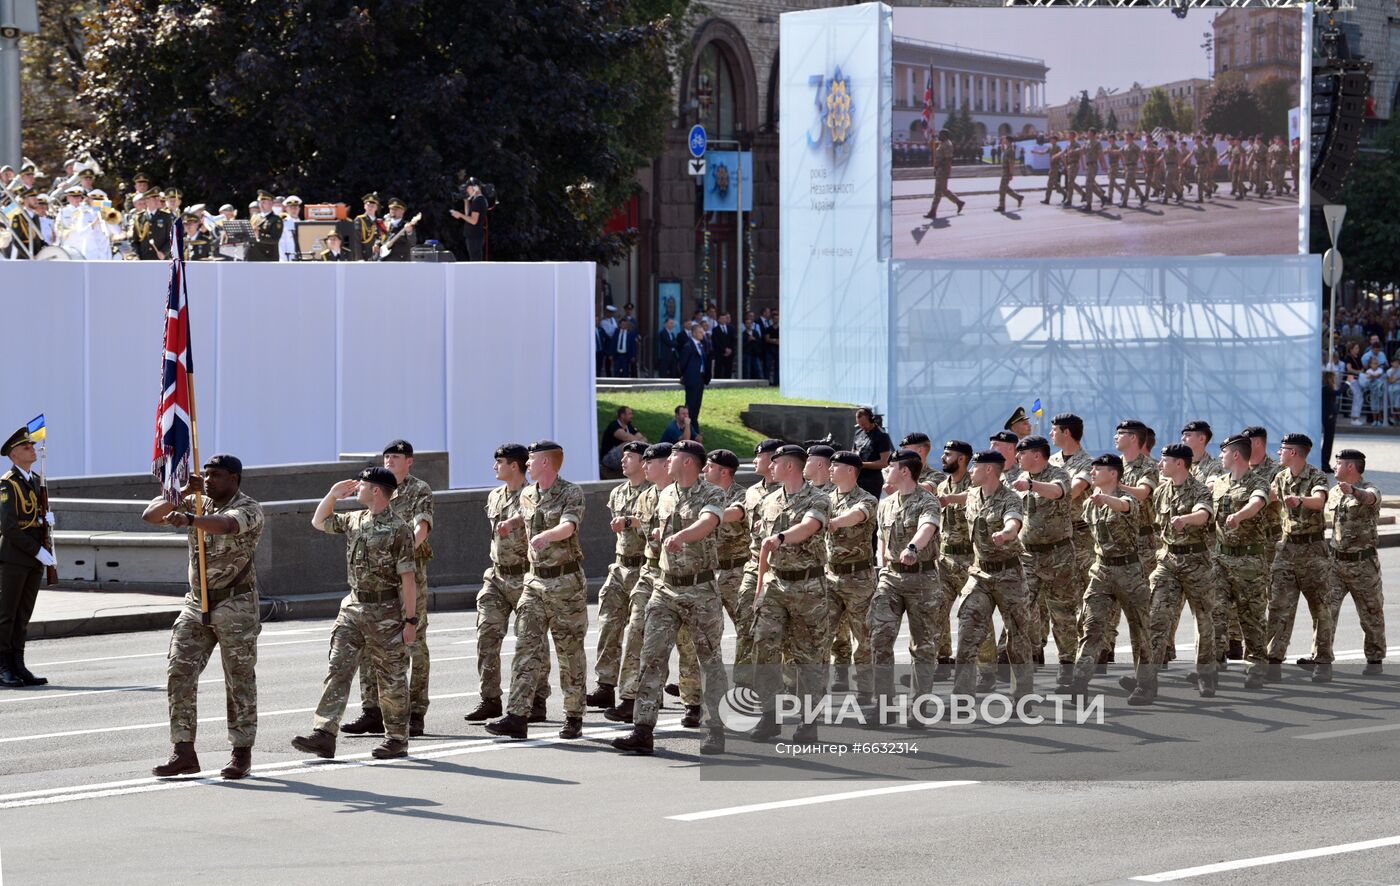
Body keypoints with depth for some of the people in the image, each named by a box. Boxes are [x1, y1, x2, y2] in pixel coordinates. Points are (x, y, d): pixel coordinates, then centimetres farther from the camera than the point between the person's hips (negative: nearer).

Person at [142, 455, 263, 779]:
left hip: (235, 605, -6)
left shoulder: (249, 509, -10)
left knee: (240, 680, 1)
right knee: (179, 674, -3)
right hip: (196, 604, 6)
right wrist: (182, 494, -7)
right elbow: (151, 515, 5)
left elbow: (227, 524, -33)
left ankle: (242, 753, 10)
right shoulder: (198, 504, 10)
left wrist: (189, 519, -49)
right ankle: (184, 752, 0)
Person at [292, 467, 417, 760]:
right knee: (338, 670, -4)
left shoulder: (398, 529, -12)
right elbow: (319, 522, 26)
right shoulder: (354, 521, 9)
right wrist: (333, 495, 11)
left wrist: (410, 620, -15)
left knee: (391, 679, 3)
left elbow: (407, 579, -13)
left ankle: (397, 740, 14)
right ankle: (324, 735, -9)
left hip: (386, 612, -7)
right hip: (353, 607, 7)